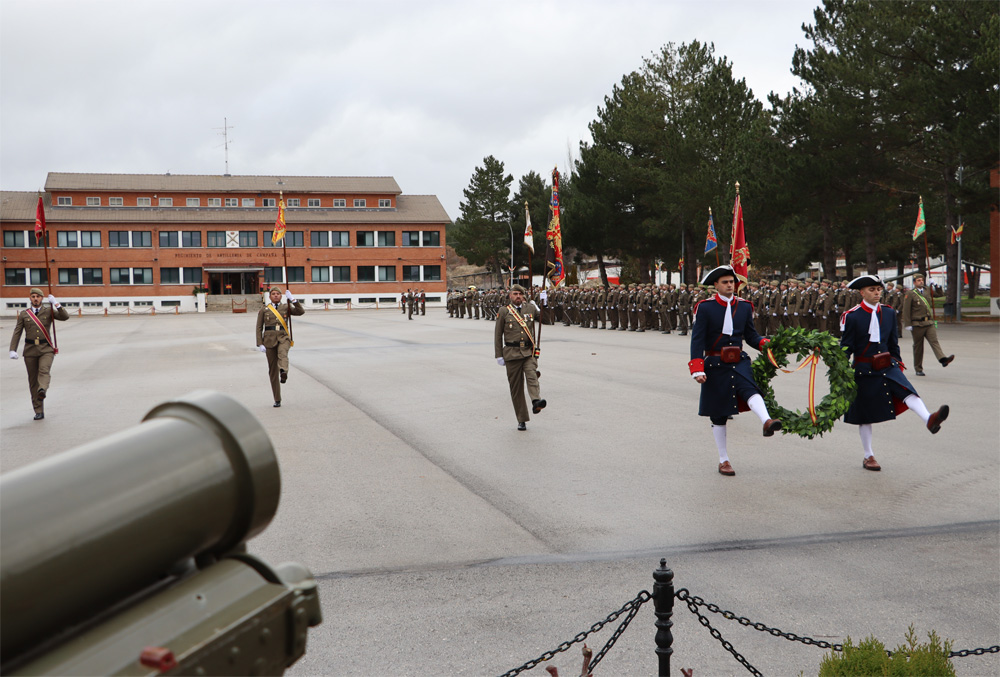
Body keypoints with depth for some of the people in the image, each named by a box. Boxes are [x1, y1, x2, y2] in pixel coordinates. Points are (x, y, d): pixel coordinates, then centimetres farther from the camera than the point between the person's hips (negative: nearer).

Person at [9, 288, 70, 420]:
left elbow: (65, 317, -9)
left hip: (46, 349, -1)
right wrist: (12, 350, -7)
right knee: (33, 380, 3)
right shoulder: (23, 314, 7)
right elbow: (17, 333, 4)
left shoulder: (48, 311, 5)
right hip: (30, 350, 1)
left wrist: (56, 304, -19)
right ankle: (39, 412, 8)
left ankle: (42, 391, -56)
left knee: (44, 371, -29)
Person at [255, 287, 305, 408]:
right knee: (273, 370, 1)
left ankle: (284, 372, -67)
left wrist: (292, 299, -9)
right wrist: (260, 344, -3)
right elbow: (259, 328, 7)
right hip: (270, 339, 1)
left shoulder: (286, 307, 12)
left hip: (283, 337, 0)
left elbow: (301, 312, -2)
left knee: (282, 352, -37)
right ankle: (277, 400, 7)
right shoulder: (264, 310, 11)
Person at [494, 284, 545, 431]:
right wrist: (499, 355, 1)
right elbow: (498, 335, 5)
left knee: (532, 376, -26)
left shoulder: (531, 308, 8)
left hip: (529, 352, 1)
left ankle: (536, 402, -47)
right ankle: (522, 420, 10)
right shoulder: (504, 311, 3)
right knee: (516, 387, 2)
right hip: (512, 353, -1)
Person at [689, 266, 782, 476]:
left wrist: (767, 344, -10)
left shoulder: (744, 306, 7)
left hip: (739, 362, 2)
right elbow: (697, 340, -7)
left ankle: (767, 422, -55)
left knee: (750, 389, -30)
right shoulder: (705, 307, -4)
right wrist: (697, 369, -16)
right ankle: (723, 461, 14)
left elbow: (751, 336, 12)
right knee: (718, 414, 5)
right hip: (715, 365, -2)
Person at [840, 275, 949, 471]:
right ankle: (868, 457, 17)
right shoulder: (852, 316, -8)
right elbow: (845, 348, -5)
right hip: (864, 371, -3)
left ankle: (929, 420, -48)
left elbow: (893, 343, 16)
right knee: (865, 415, 5)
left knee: (908, 392, -25)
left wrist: (897, 362, 15)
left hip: (888, 367, 3)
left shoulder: (889, 313, 6)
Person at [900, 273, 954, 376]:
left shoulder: (927, 291, 13)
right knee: (918, 346, 4)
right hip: (917, 324, -4)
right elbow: (906, 310, -7)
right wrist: (908, 325, -12)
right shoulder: (910, 294, -3)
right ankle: (918, 369, 12)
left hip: (929, 322, 4)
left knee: (934, 341, -15)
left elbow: (941, 294, 20)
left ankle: (943, 359, -33)